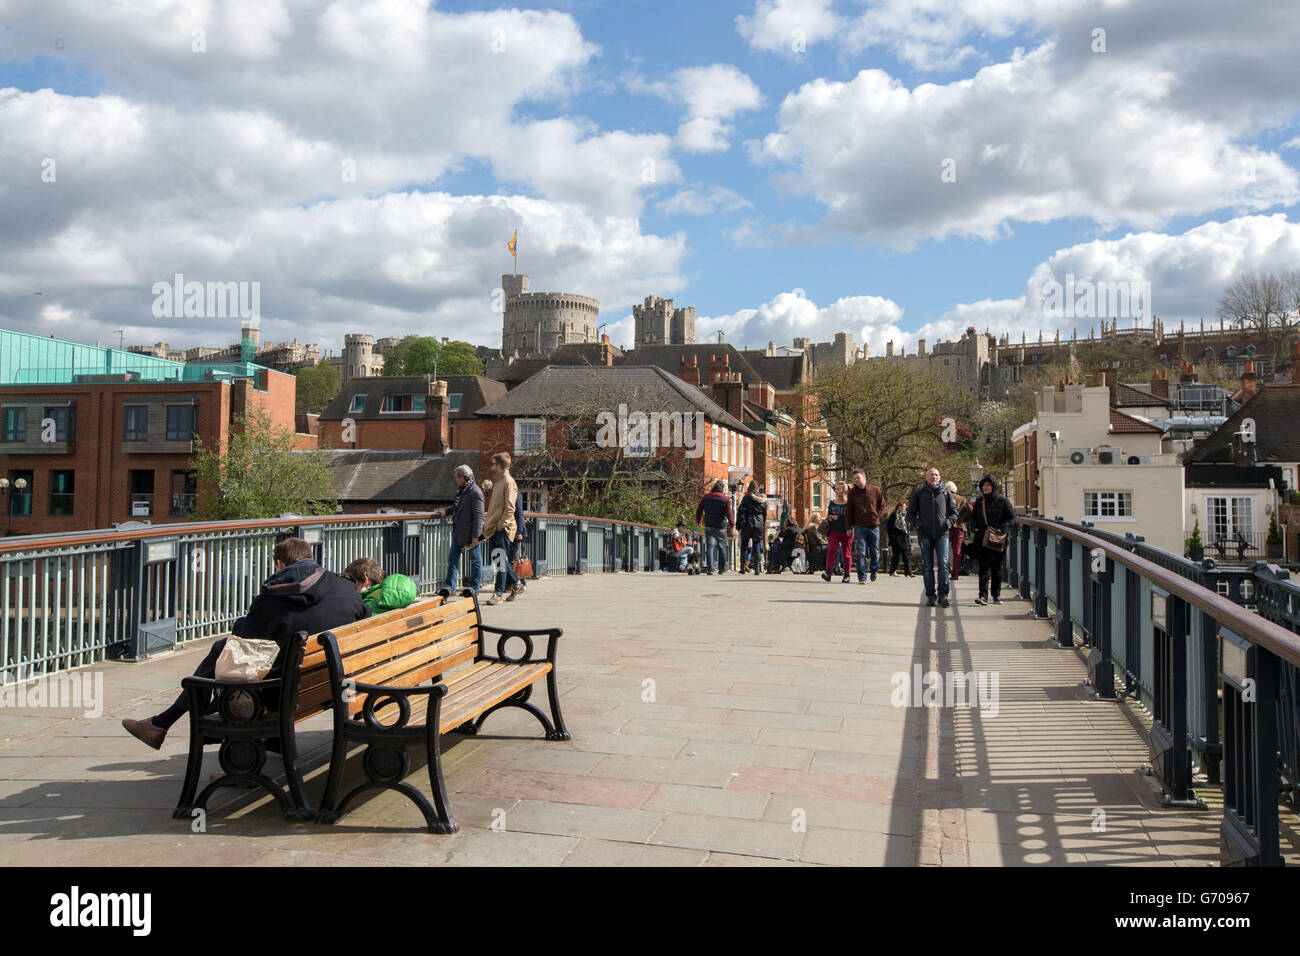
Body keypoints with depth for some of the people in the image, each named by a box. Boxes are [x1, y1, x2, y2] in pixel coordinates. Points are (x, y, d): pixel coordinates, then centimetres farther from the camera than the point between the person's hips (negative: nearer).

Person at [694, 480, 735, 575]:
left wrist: (698, 520, 26)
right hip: (721, 527, -2)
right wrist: (732, 524, 3)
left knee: (710, 547, -2)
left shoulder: (705, 497, 5)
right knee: (722, 548, 10)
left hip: (709, 527, 2)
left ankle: (710, 568, -14)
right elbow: (729, 513, -9)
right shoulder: (726, 499, -5)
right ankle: (722, 569, 16)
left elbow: (699, 510, 11)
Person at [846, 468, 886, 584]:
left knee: (875, 551, 9)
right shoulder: (852, 492, 5)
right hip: (859, 526, 0)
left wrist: (877, 517, -1)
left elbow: (882, 506, 11)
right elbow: (849, 510, 10)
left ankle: (874, 570, 35)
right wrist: (849, 525, 6)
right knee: (860, 552, -6)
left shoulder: (875, 490, 2)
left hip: (874, 526, 0)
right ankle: (862, 577, -3)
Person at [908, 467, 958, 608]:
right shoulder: (919, 493, 8)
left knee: (943, 564, -9)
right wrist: (915, 523, -7)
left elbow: (954, 511, 15)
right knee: (927, 567, 3)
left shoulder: (946, 493, 9)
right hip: (925, 535, 0)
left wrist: (949, 521, -4)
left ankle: (943, 595, -4)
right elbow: (910, 512, 12)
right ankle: (930, 595, 10)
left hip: (942, 534, 0)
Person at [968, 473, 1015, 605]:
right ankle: (983, 596, -11)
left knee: (997, 567, 7)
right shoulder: (979, 501, 10)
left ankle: (997, 595, 18)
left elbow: (1012, 516, 0)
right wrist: (974, 528, 2)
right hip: (982, 539, 2)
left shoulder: (1002, 500, -1)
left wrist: (1002, 529, -12)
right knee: (984, 567, -6)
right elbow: (973, 516, 19)